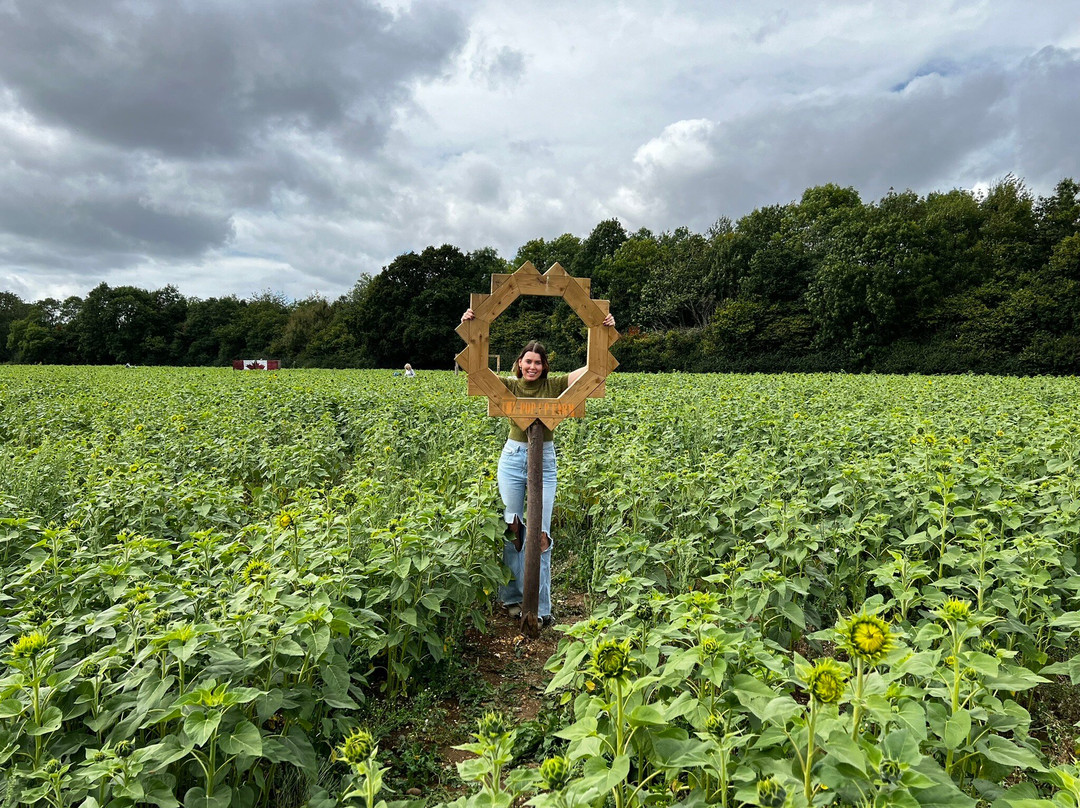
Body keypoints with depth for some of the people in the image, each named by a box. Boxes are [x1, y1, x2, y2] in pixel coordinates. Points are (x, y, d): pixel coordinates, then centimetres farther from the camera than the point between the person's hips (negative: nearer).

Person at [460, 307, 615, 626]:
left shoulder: (555, 386, -2)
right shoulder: (509, 385, -1)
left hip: (544, 459, 0)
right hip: (513, 457, 1)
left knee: (540, 532, -2)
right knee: (511, 527, 5)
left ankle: (541, 607, 5)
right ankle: (511, 597, 21)